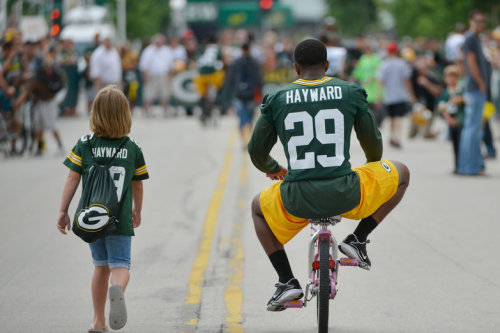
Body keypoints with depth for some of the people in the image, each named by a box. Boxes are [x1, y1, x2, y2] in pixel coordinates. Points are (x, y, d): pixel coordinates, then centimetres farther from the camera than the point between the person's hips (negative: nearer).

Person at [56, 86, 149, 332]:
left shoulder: (84, 145, -2)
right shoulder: (133, 149, 1)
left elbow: (72, 179, -5)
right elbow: (137, 185, 10)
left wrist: (63, 211, 2)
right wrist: (137, 211, 27)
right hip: (120, 219, -2)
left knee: (101, 265, 17)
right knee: (120, 264, -2)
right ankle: (117, 289, -38)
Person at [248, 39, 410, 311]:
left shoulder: (277, 100, 6)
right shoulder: (349, 93, 5)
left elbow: (256, 151, 13)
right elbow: (373, 142, 15)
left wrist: (272, 169, 38)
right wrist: (372, 169, 39)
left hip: (297, 201, 1)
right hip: (345, 196, -1)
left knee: (258, 207, 35)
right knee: (401, 174, 26)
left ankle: (286, 282, 20)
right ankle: (358, 239, 15)